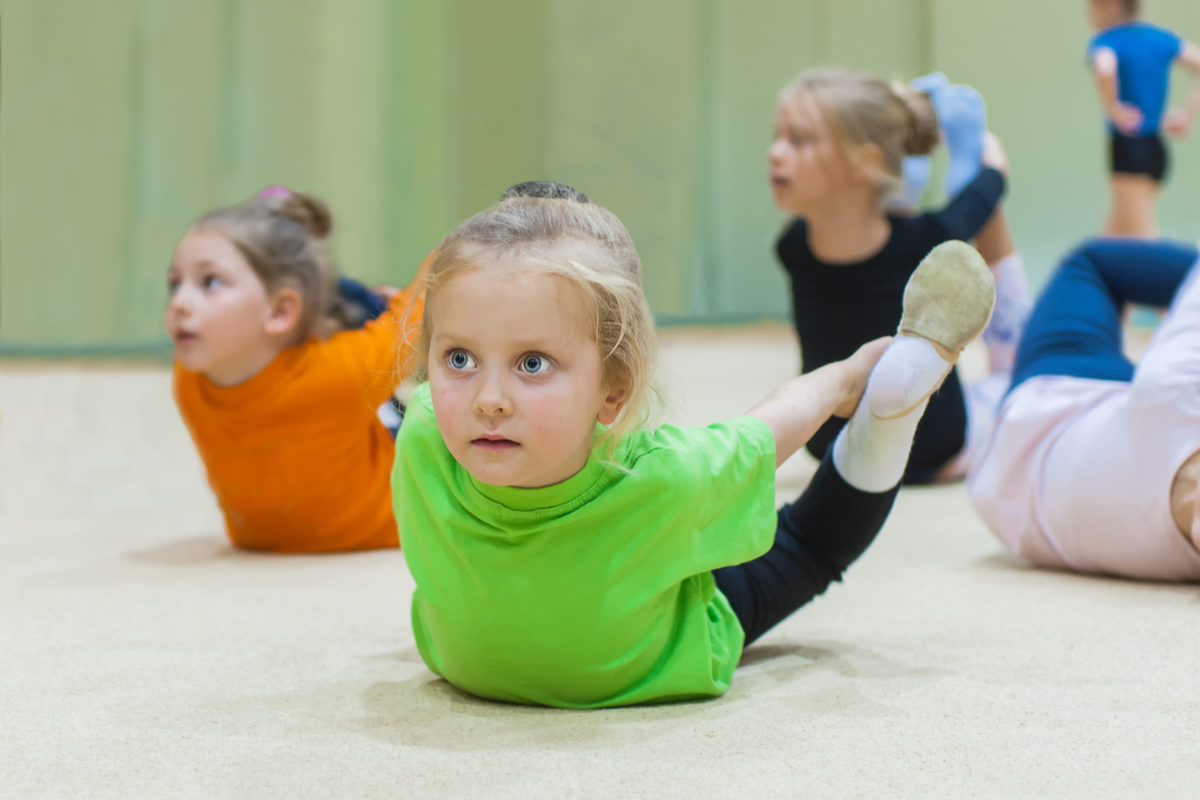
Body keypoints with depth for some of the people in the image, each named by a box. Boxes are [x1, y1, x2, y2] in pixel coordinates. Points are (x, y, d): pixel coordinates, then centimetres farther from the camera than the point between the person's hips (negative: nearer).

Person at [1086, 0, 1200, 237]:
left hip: (1127, 147, -8)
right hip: (1156, 148, 8)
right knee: (1111, 241, 17)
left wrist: (1113, 109, -18)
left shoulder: (1104, 42, -11)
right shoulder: (1160, 38, 10)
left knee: (1143, 237, -8)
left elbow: (1104, 71, -34)